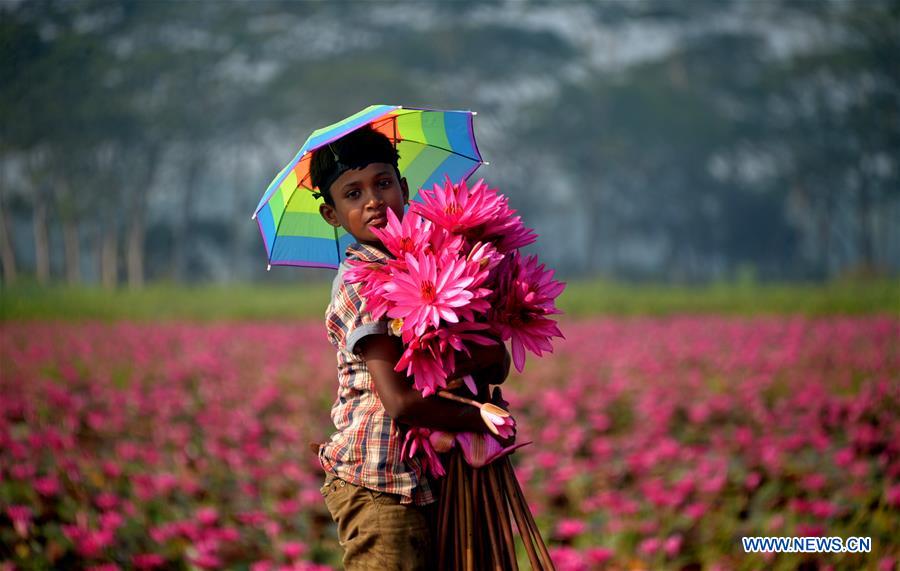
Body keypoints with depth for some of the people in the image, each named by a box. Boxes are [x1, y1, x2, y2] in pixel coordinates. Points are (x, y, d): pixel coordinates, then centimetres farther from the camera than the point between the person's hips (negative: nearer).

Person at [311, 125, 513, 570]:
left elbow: (500, 366, 4)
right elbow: (400, 400, -20)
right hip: (381, 489, -7)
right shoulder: (359, 282, -11)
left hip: (428, 480, 7)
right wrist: (483, 420, -10)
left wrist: (484, 356, -17)